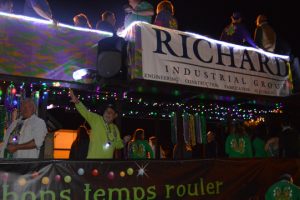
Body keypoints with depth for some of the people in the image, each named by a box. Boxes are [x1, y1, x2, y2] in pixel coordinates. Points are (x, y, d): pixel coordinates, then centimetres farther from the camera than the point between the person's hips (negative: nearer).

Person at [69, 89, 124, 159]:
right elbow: (85, 112, -17)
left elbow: (118, 144, 21)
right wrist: (77, 102, -32)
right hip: (94, 158, -5)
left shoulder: (115, 128, 13)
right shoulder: (96, 119, -2)